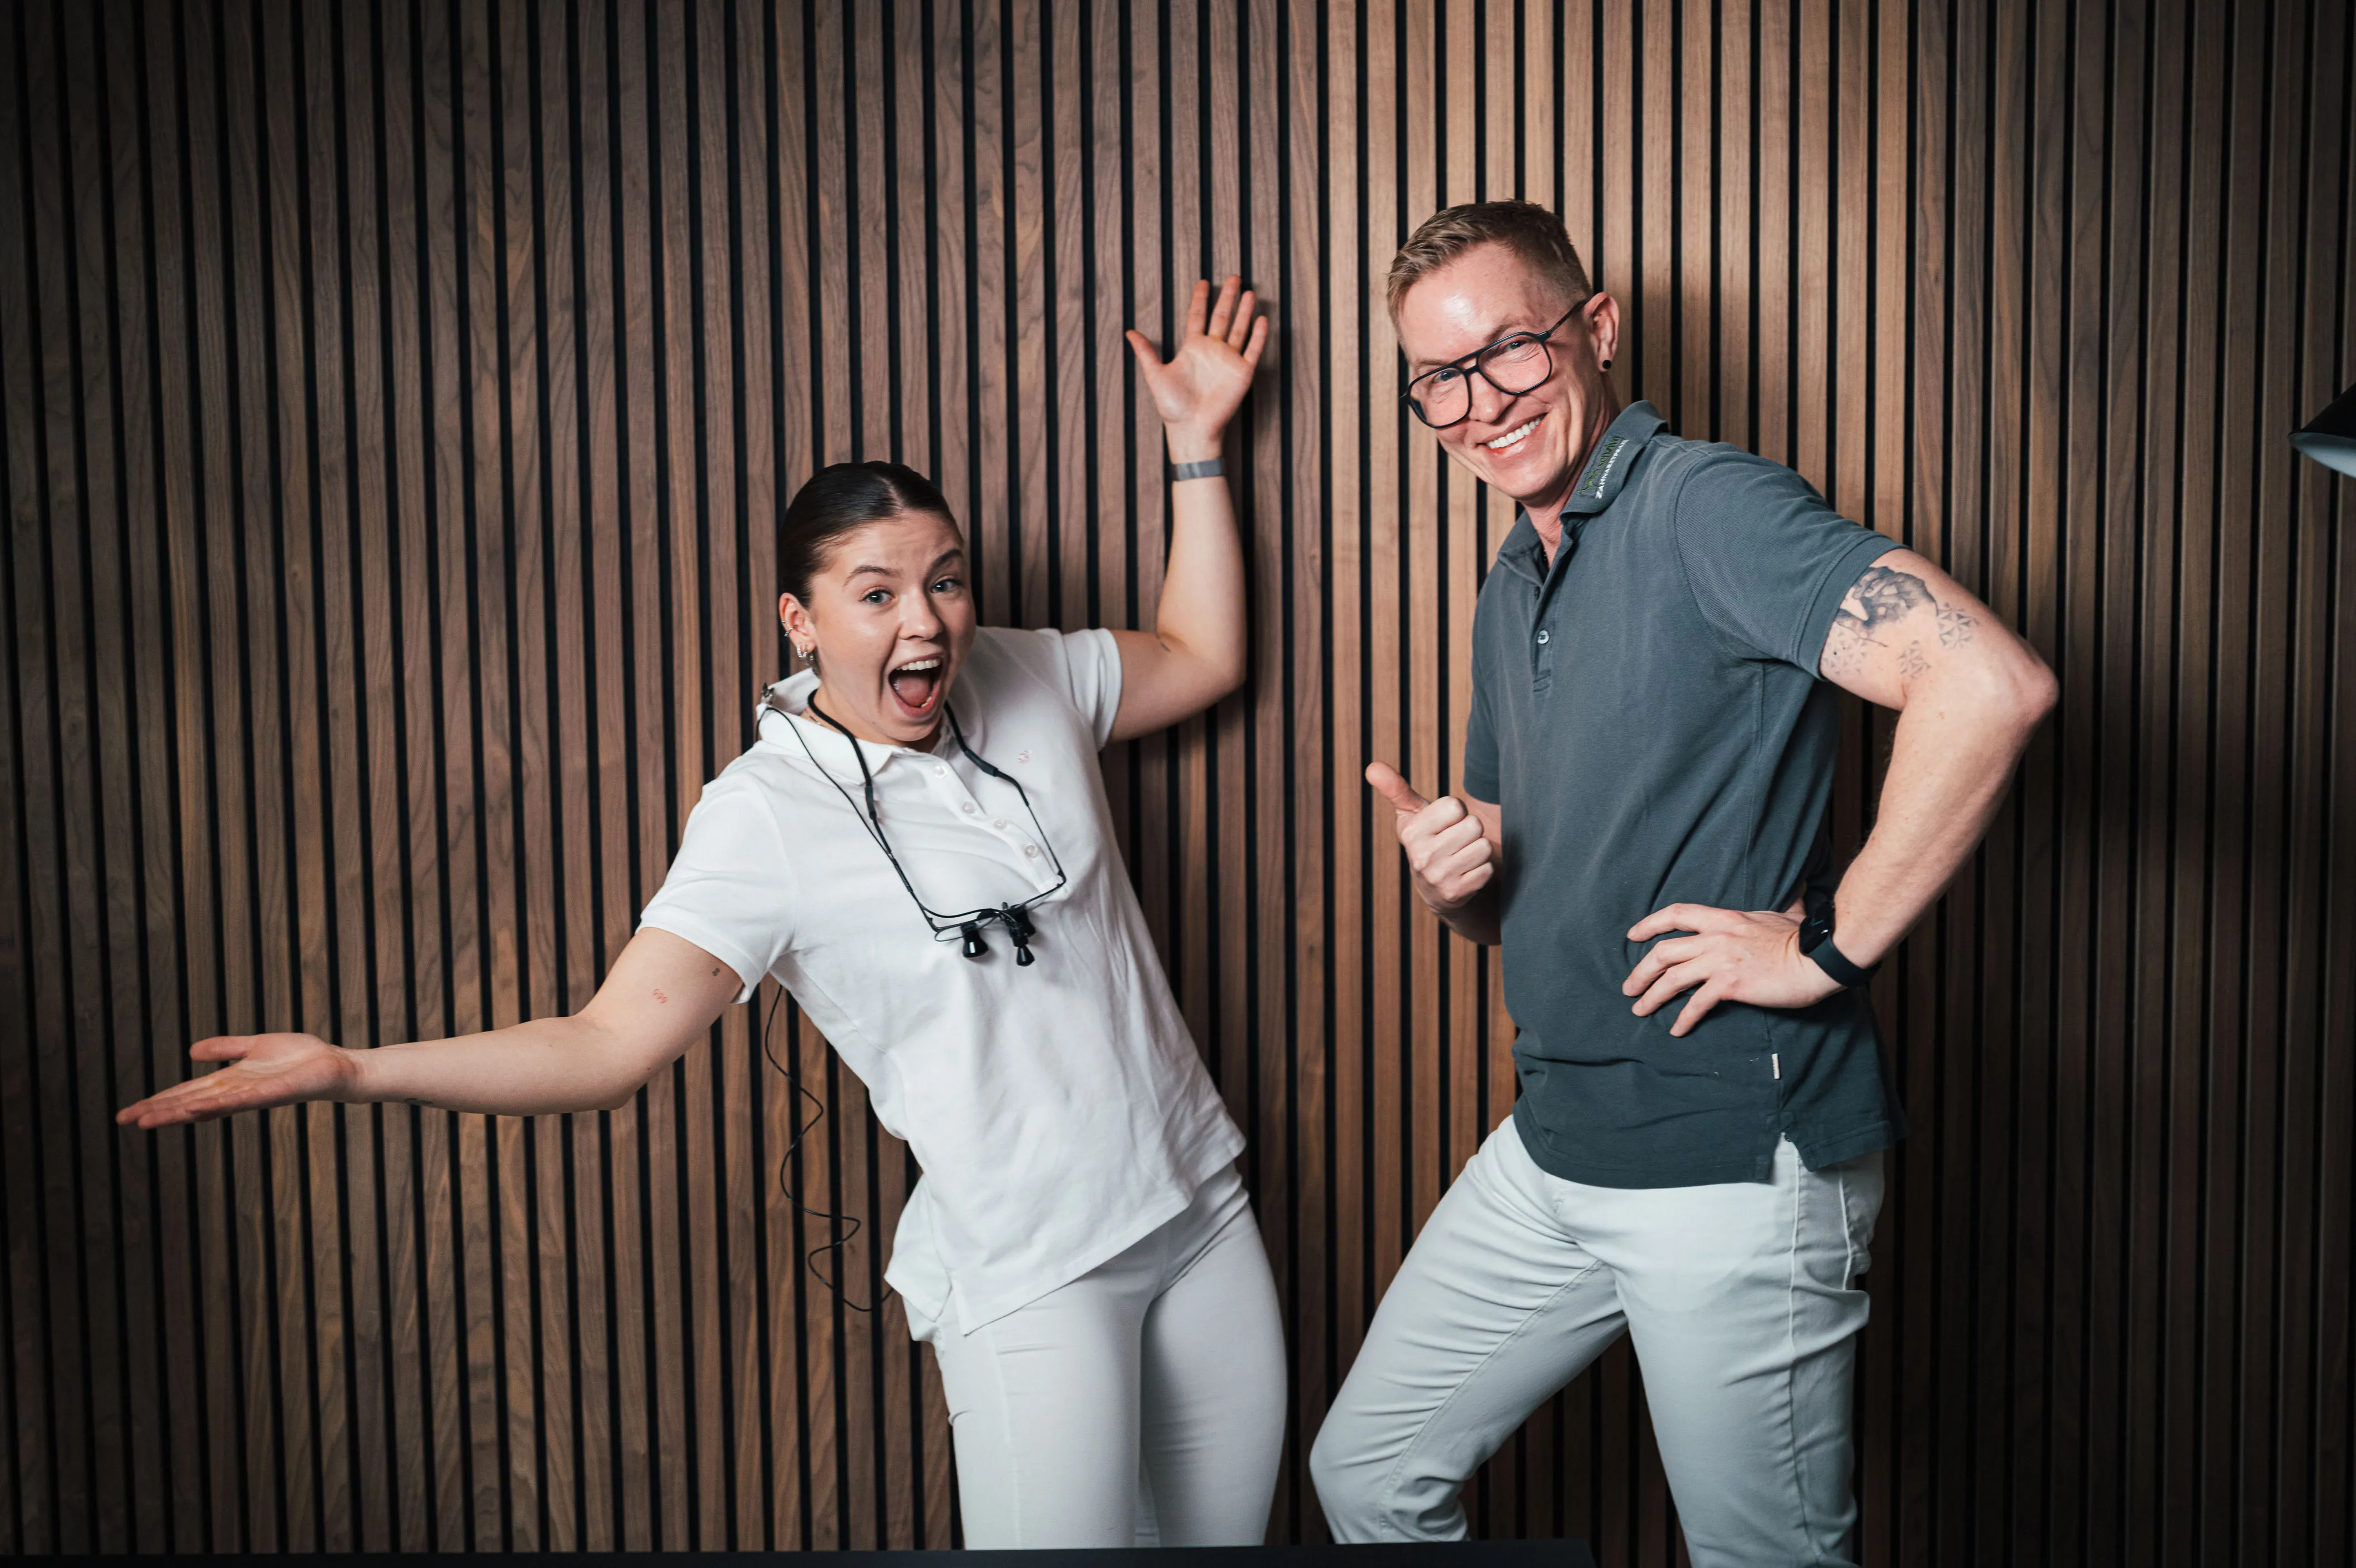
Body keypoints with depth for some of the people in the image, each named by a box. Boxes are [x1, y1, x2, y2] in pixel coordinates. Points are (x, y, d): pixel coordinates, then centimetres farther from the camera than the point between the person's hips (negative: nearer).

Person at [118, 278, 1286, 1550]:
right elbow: (608, 1042, -19)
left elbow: (1200, 656, 17)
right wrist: (348, 1071, -30)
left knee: (1221, 1535, 14)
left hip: (1203, 1203, 6)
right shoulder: (765, 816, -14)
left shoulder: (1025, 680, 1)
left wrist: (1196, 443, 13)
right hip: (1031, 1272, -5)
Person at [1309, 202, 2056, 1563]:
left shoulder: (1709, 507, -14)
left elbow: (1993, 683, -28)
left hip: (1735, 1155, -8)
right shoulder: (1512, 594, 13)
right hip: (1552, 1147, 8)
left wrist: (1828, 943, -22)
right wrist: (1452, 873, -2)